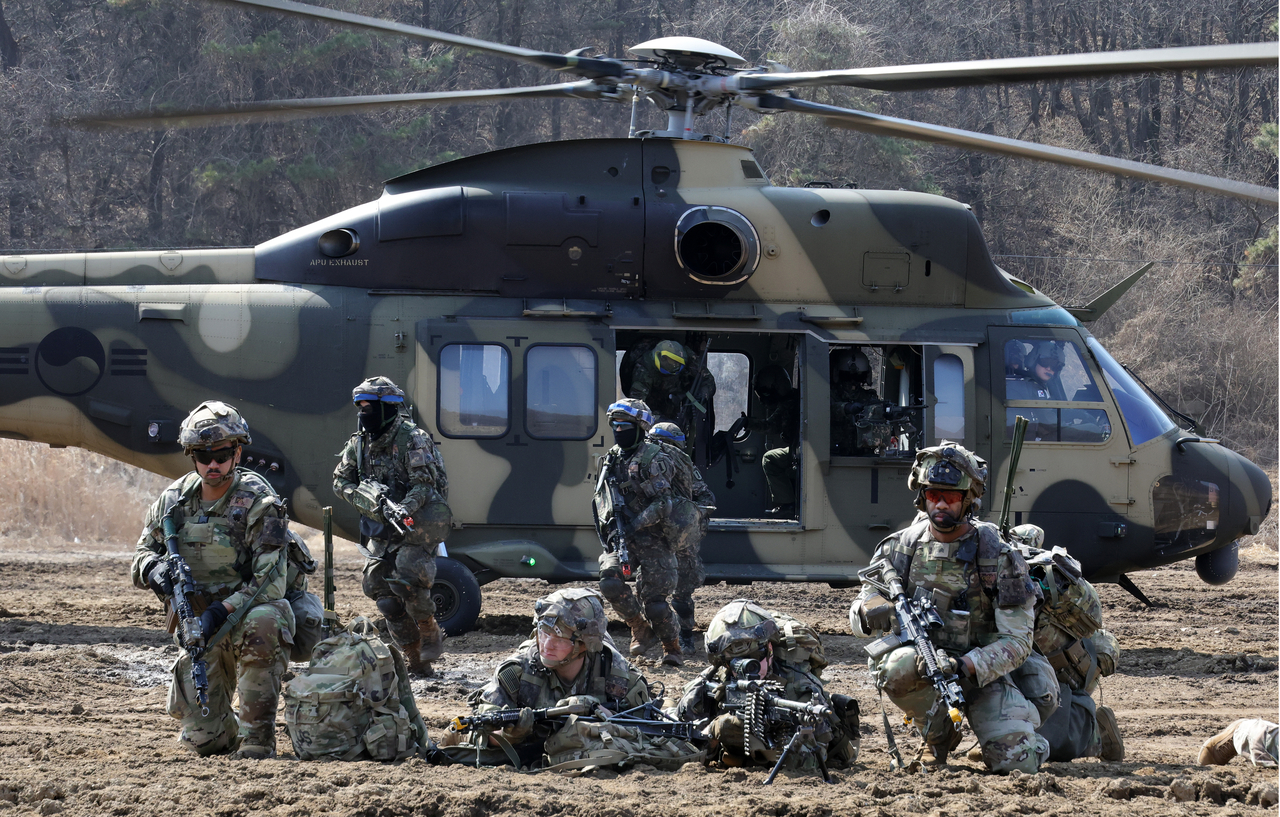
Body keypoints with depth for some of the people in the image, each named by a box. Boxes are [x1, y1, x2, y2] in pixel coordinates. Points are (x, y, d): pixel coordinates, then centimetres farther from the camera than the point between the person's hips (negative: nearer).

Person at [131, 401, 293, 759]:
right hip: (198, 631, 4)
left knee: (261, 624, -41)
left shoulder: (258, 503, -13)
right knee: (203, 739, -5)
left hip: (245, 616, -4)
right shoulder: (174, 501, 3)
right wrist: (153, 569, -13)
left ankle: (257, 739, -31)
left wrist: (223, 611, -31)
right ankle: (232, 731, 34)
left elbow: (270, 582, -19)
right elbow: (142, 555, 12)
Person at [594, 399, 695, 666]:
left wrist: (634, 525, -22)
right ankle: (641, 629, 4)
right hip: (621, 538, 6)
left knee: (653, 600, -8)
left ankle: (672, 648, 12)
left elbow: (663, 504, -18)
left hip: (652, 538, -6)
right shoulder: (612, 459, 11)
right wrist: (610, 523, 1)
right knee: (610, 582, -17)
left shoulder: (654, 459, -12)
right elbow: (602, 497, 19)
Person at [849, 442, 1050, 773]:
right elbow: (859, 613, 4)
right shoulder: (901, 547, -1)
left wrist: (965, 667, -28)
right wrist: (870, 612, -23)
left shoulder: (997, 555, -10)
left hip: (981, 670, -1)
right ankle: (938, 735, -5)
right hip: (921, 667, 1)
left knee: (1016, 762, -20)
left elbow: (1017, 641, -11)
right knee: (900, 666, -36)